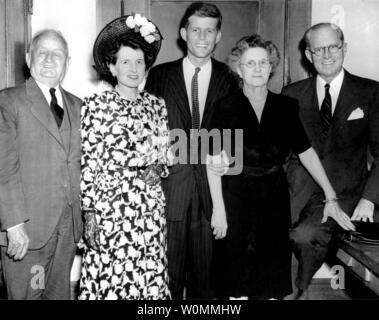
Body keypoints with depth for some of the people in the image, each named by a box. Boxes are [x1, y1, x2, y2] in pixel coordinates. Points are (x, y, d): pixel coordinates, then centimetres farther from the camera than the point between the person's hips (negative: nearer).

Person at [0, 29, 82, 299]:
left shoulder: (76, 105, 13)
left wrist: (87, 215, 8)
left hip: (69, 226, 5)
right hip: (26, 228, -4)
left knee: (60, 293, 14)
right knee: (26, 295, 6)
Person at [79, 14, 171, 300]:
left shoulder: (157, 105, 9)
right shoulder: (95, 105, -3)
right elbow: (87, 163, -4)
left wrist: (158, 168, -4)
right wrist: (89, 215, -7)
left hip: (151, 211, 4)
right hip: (109, 209, -3)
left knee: (150, 281, 6)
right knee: (108, 279, 1)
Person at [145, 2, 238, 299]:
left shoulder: (229, 80, 7)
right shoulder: (159, 75, 6)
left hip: (211, 185, 1)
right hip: (170, 183, 0)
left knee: (205, 270, 9)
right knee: (168, 271, 6)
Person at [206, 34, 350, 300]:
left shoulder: (286, 107, 3)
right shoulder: (227, 107, -4)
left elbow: (306, 152, 4)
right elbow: (214, 160, -7)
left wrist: (331, 197, -1)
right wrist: (218, 208, -12)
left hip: (274, 200, 3)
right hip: (235, 197, -2)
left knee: (273, 286, 9)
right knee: (237, 281, 5)